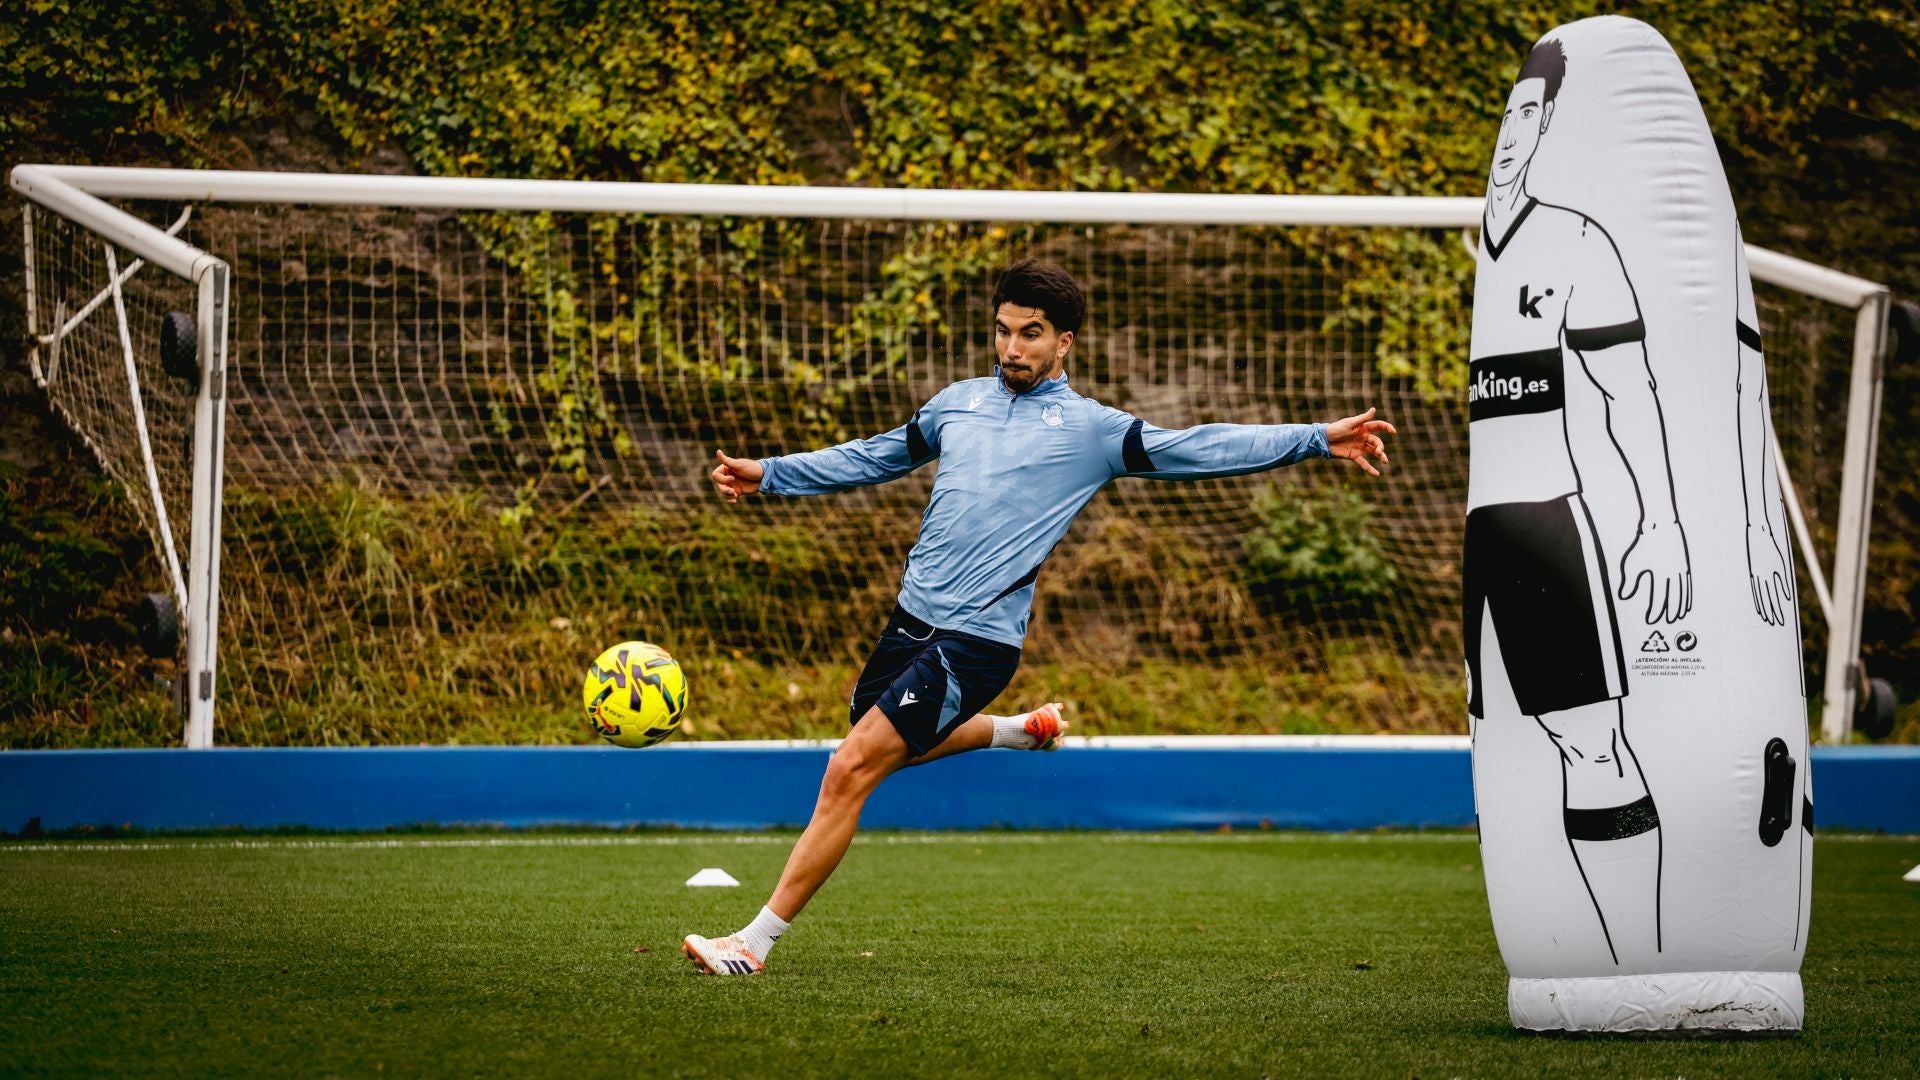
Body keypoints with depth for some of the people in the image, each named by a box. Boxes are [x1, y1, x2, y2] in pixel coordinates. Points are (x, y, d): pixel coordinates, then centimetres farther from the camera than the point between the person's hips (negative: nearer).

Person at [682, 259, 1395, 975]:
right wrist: (771, 475, 27)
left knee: (850, 771, -14)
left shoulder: (1093, 429, 0)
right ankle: (1023, 730, 44)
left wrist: (1318, 439, -14)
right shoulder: (959, 403, 15)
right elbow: (874, 458, 29)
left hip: (975, 641, -7)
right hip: (912, 615, 7)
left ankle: (757, 940, -9)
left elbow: (1198, 450, -5)